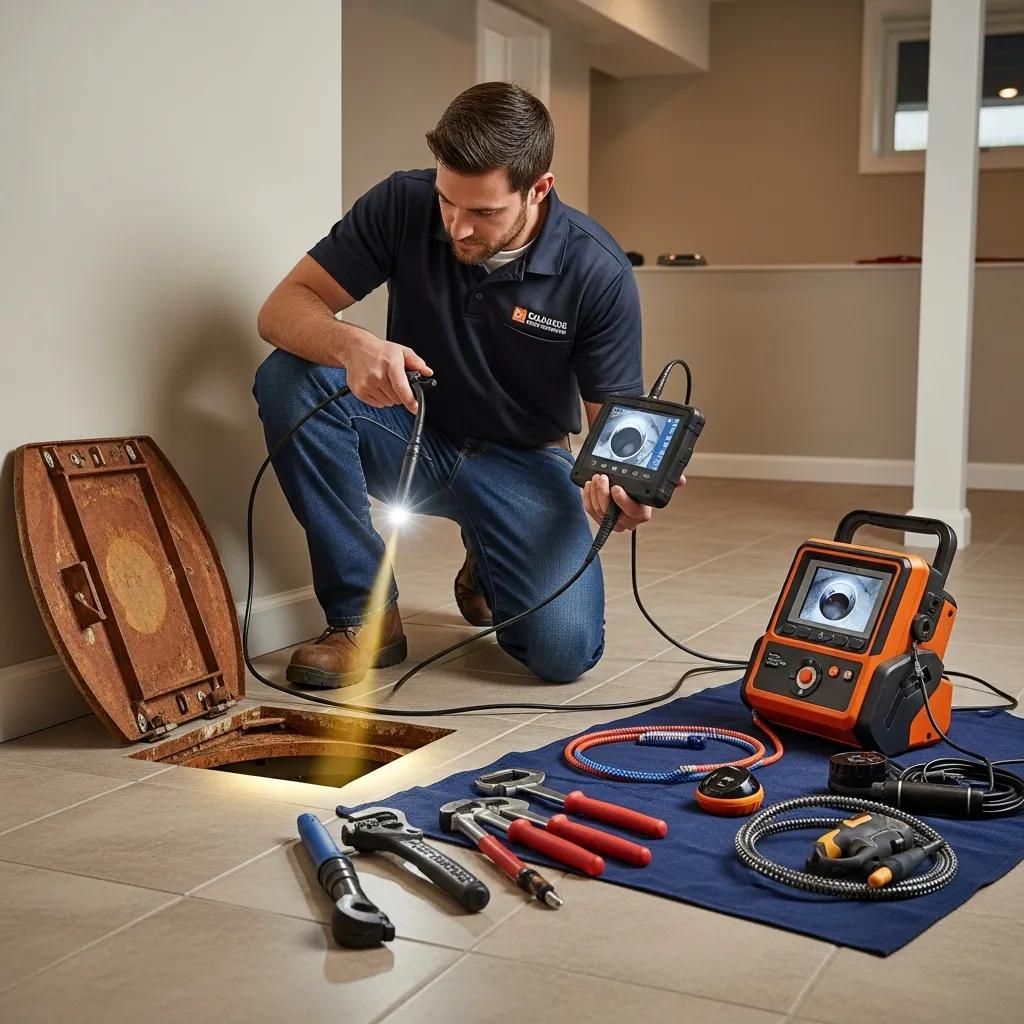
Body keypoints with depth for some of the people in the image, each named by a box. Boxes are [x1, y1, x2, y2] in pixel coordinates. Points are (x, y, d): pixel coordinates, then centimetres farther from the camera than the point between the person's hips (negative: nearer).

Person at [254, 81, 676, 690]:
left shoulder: (598, 271, -19)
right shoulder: (405, 205, -16)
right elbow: (283, 308, -16)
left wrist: (621, 482, -37)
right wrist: (350, 346, -40)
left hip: (524, 461, -1)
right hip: (414, 437, 2)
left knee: (565, 651, -23)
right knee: (290, 378, -28)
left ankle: (488, 568, 17)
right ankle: (366, 615, -16)